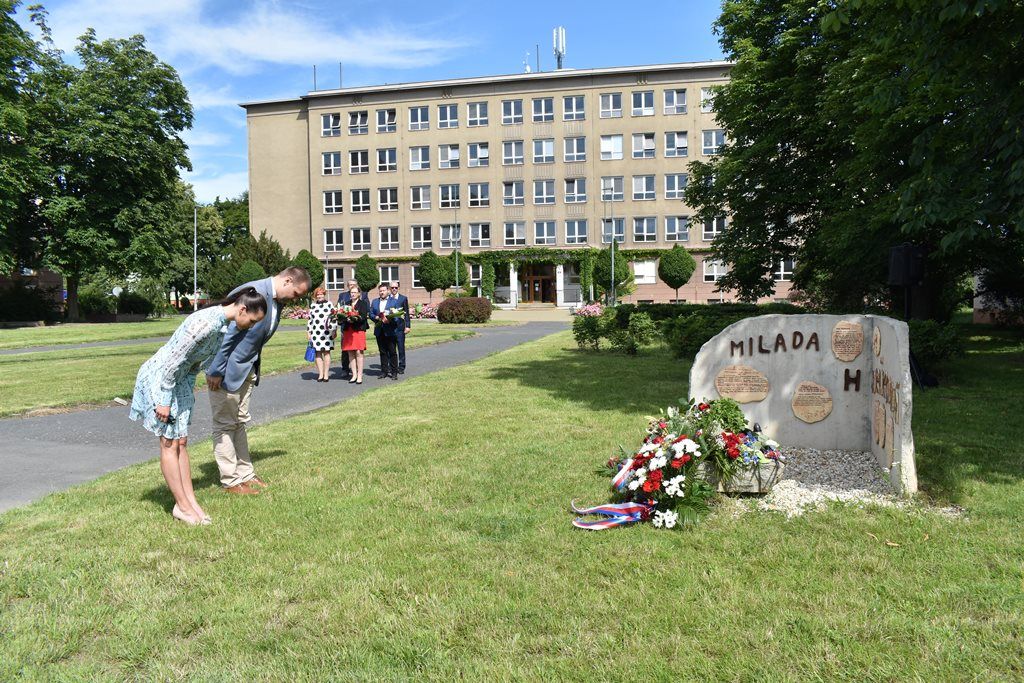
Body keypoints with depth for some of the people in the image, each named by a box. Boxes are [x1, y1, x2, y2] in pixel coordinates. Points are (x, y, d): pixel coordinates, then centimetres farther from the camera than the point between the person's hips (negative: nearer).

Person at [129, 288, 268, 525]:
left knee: (181, 441, 9)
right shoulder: (207, 323, -28)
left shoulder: (224, 325, 1)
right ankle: (183, 506, 6)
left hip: (179, 379, 9)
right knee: (170, 443, -1)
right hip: (159, 377, -9)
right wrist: (164, 400, -20)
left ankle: (190, 500, 15)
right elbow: (174, 360, -25)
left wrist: (189, 391, 15)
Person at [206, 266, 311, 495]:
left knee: (240, 422, 15)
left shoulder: (277, 301, 4)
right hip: (226, 368, -9)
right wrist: (216, 371, -22)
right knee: (225, 424, 2)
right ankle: (231, 481, 10)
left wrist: (253, 369, 13)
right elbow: (227, 333, -25)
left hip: (246, 368, 9)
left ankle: (245, 473, 24)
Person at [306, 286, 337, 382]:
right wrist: (308, 332, 9)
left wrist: (335, 331, 2)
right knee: (318, 353, 1)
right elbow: (310, 320, 14)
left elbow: (334, 318, 6)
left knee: (326, 352, -1)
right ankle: (320, 374, 6)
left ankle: (326, 374, 4)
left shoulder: (329, 304, 6)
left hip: (327, 333, -2)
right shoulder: (312, 306, 12)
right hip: (315, 333, 2)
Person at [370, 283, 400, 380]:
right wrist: (378, 318, -10)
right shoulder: (374, 301, 14)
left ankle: (394, 372, 4)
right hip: (379, 331, 4)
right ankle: (384, 371, 16)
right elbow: (371, 314, 9)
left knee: (392, 352, -1)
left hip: (390, 330, -4)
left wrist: (389, 319, -21)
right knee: (383, 352, 10)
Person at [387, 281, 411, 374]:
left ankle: (401, 367, 8)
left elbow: (406, 313, 4)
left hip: (400, 327, -1)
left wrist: (407, 326, -2)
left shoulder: (403, 298, 6)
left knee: (401, 348, 1)